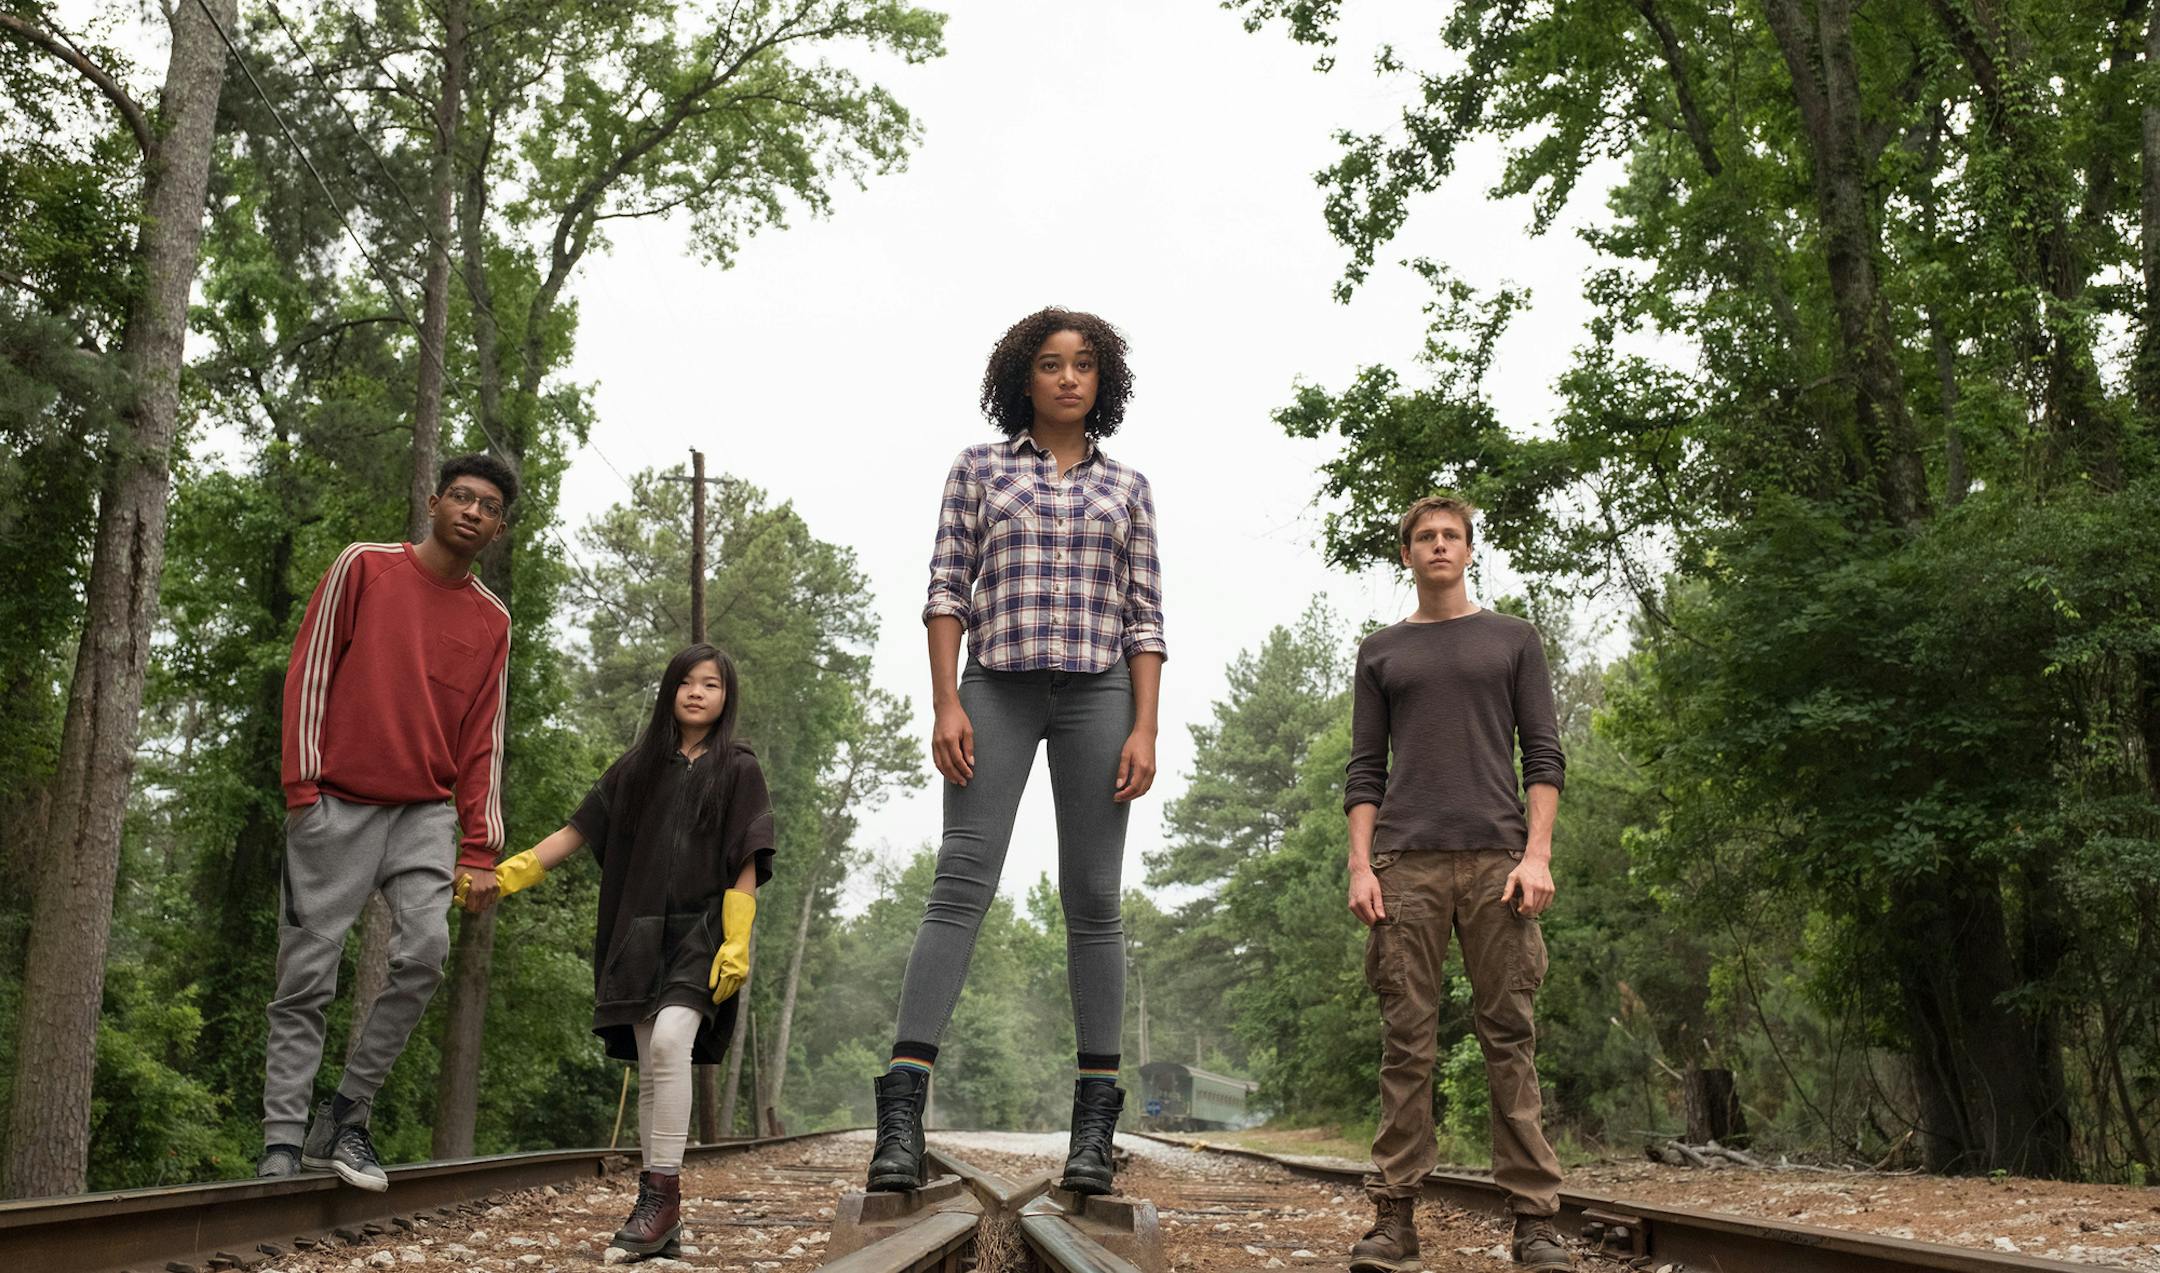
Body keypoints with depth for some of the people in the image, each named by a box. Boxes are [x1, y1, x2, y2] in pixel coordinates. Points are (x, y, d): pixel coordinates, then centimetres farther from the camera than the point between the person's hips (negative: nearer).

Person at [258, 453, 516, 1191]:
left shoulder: (492, 621, 10)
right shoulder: (363, 568, 2)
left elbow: (483, 738, 10)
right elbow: (309, 673, -1)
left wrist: (480, 847, 3)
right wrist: (302, 784, -9)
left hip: (424, 814, 2)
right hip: (335, 807, -2)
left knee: (425, 952, -16)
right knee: (307, 977, -2)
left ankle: (345, 1118, -1)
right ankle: (282, 1144, 7)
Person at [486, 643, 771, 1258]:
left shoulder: (738, 768, 4)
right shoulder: (640, 766, 13)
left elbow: (746, 866, -1)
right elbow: (579, 830, 14)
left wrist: (736, 947, -9)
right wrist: (507, 874, 4)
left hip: (700, 929, -3)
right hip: (641, 932, 4)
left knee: (669, 1040, -24)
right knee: (650, 1068, 2)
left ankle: (664, 1188, -17)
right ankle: (659, 1209, 8)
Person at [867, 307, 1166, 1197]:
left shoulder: (1127, 487, 13)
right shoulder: (978, 469, 10)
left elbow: (1144, 618, 8)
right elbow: (947, 589, 4)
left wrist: (1145, 729, -4)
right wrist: (945, 704, -8)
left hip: (1097, 696, 1)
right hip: (997, 690, -1)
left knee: (1093, 898, -2)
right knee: (962, 884, -12)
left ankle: (1095, 1120, 2)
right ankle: (902, 1110, -16)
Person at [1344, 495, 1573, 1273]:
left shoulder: (1512, 640, 15)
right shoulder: (1381, 652, 17)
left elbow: (1543, 755, 7)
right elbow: (1365, 770, 12)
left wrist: (1537, 854, -6)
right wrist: (1360, 866, -1)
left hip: (1496, 858, -1)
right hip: (1405, 865, 1)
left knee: (1508, 1037, -3)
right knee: (1406, 1041, -2)